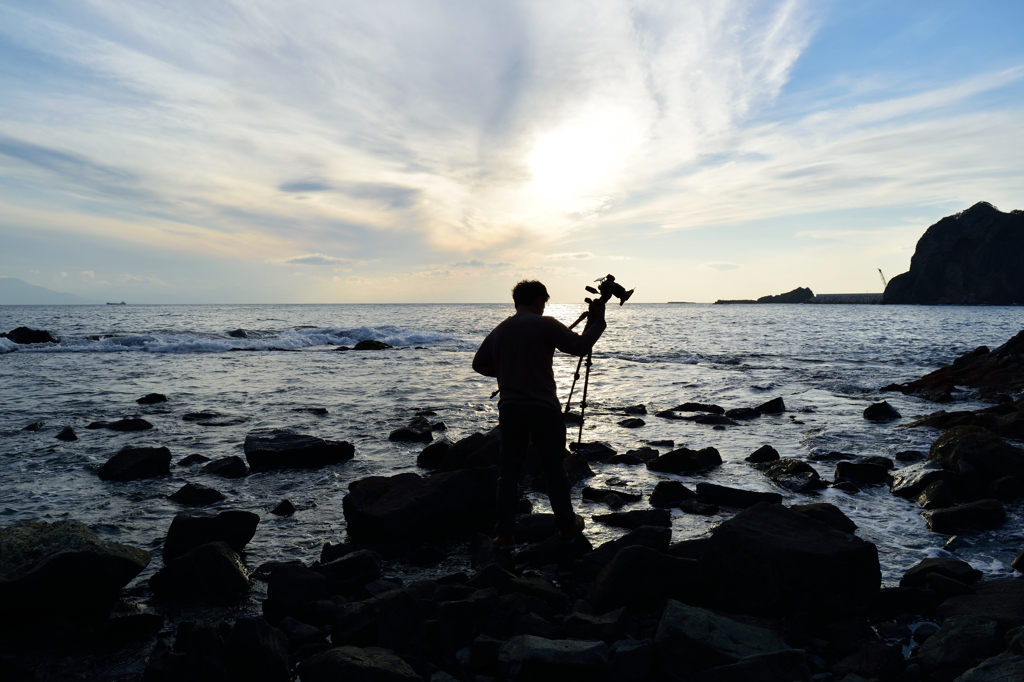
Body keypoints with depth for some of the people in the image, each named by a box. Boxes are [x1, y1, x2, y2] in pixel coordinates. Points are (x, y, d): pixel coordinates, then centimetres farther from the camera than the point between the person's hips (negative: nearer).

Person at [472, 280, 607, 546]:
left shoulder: (499, 331, 8)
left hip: (509, 409, 4)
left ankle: (504, 533, 9)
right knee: (554, 469, 9)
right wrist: (597, 321, 9)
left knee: (509, 471, 10)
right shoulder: (545, 325, -7)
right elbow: (580, 346, -4)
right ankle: (567, 527, 20)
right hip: (543, 409, -4)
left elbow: (480, 364, 16)